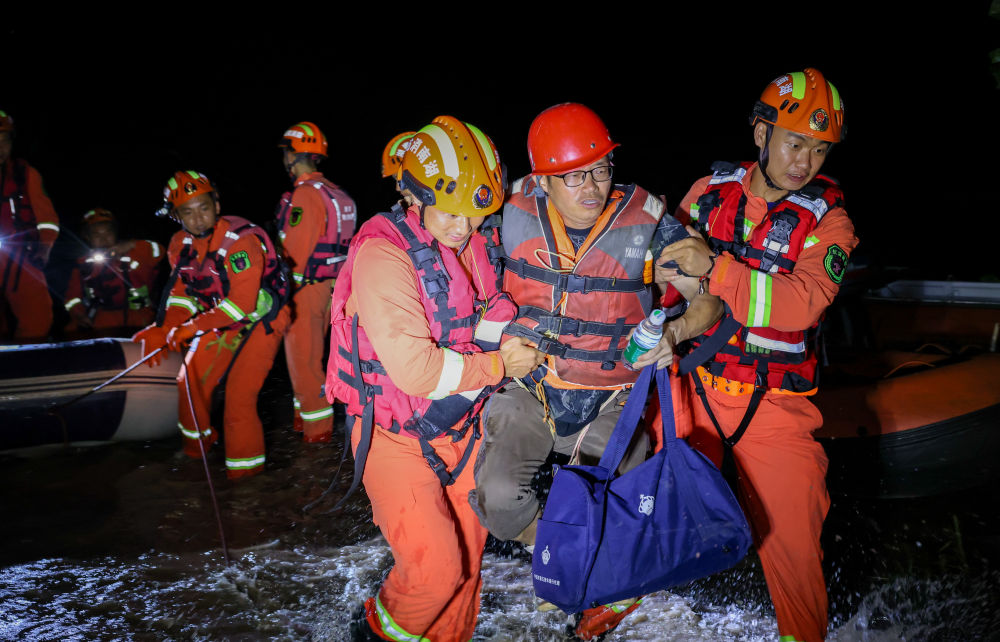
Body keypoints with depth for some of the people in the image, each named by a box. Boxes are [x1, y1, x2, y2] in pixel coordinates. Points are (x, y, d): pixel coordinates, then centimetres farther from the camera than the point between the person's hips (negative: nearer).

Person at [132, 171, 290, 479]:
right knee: (191, 378, 12)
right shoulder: (181, 245, -3)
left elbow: (241, 303, -32)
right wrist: (163, 329, -13)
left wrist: (195, 327, -31)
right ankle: (197, 441, 39)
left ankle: (245, 466, 4)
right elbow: (182, 293, 2)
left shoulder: (241, 240, -29)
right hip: (222, 319, 8)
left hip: (260, 320, -8)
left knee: (238, 394, -15)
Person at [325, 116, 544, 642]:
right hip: (397, 436, -6)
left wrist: (504, 336, -9)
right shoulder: (383, 253, -22)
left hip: (460, 427, 7)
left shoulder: (476, 243, -1)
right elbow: (415, 368, -28)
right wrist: (498, 366, -19)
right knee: (435, 566, -9)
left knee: (468, 548, 16)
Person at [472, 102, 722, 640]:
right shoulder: (516, 214, -7)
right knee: (498, 495, -17)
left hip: (609, 400, -1)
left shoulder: (646, 224, -12)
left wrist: (675, 332, -29)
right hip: (526, 388, 1)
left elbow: (710, 298, -8)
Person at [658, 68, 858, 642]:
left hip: (775, 401, -1)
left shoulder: (827, 220, -3)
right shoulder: (710, 191, 3)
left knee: (790, 532, 0)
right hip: (693, 383, 1)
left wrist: (716, 269, -27)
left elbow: (800, 303, -20)